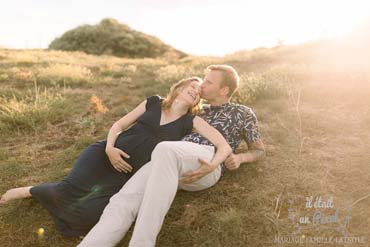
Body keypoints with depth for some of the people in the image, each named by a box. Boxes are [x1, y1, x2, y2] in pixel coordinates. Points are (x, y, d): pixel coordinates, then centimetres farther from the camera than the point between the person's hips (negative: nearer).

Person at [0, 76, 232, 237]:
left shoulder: (191, 121, 2)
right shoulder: (154, 102, 8)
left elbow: (222, 143, -10)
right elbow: (118, 125, 10)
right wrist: (109, 148, -8)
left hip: (133, 173, -1)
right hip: (108, 153, 1)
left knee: (80, 215, -22)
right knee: (67, 190, -23)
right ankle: (31, 190, 9)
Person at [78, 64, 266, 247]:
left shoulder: (243, 113, 25)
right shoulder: (201, 112, 37)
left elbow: (259, 150, 24)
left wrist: (239, 158, 0)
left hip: (209, 162, -5)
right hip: (170, 163, 5)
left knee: (165, 151, -40)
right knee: (123, 202, -24)